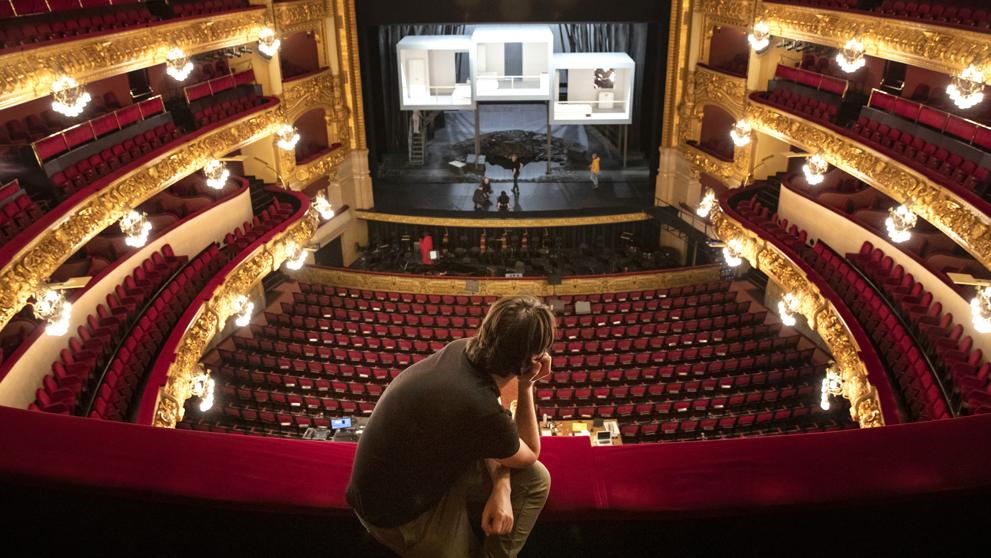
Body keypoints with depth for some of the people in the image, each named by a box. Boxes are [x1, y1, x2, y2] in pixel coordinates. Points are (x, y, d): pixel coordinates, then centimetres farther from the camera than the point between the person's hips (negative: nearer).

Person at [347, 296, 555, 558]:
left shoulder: (463, 350, -15)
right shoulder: (480, 408, -38)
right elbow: (530, 455, -13)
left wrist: (501, 487, -13)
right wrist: (526, 387, -16)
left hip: (428, 462, 7)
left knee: (537, 479, 5)